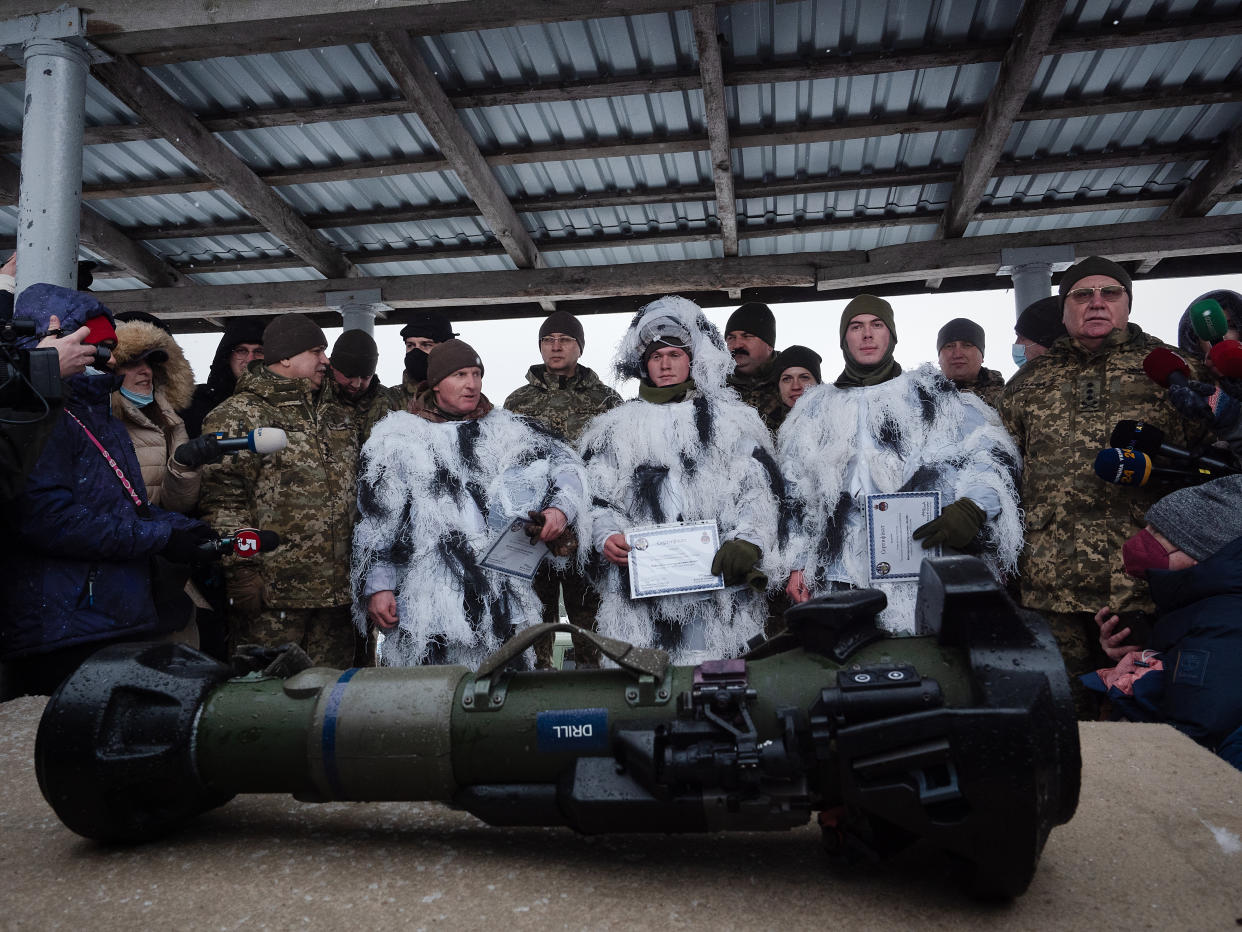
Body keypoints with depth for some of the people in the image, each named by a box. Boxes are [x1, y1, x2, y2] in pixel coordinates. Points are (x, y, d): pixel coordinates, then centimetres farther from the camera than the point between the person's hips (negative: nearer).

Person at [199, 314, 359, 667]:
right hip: (272, 593, -6)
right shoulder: (236, 417, -6)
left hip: (337, 591, 7)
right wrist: (241, 572, -17)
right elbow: (223, 501, -12)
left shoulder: (337, 416, 17)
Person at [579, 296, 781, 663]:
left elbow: (761, 493, 6)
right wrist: (606, 536, -6)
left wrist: (747, 541, -11)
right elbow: (595, 496, 13)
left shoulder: (730, 420, 14)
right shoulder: (616, 427, 18)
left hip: (716, 583, -1)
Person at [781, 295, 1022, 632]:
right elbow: (796, 497, 18)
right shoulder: (817, 409, 19)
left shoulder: (929, 395, 12)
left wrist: (970, 508, -17)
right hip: (842, 577, 2)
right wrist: (798, 564, 10)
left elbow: (993, 454, 2)